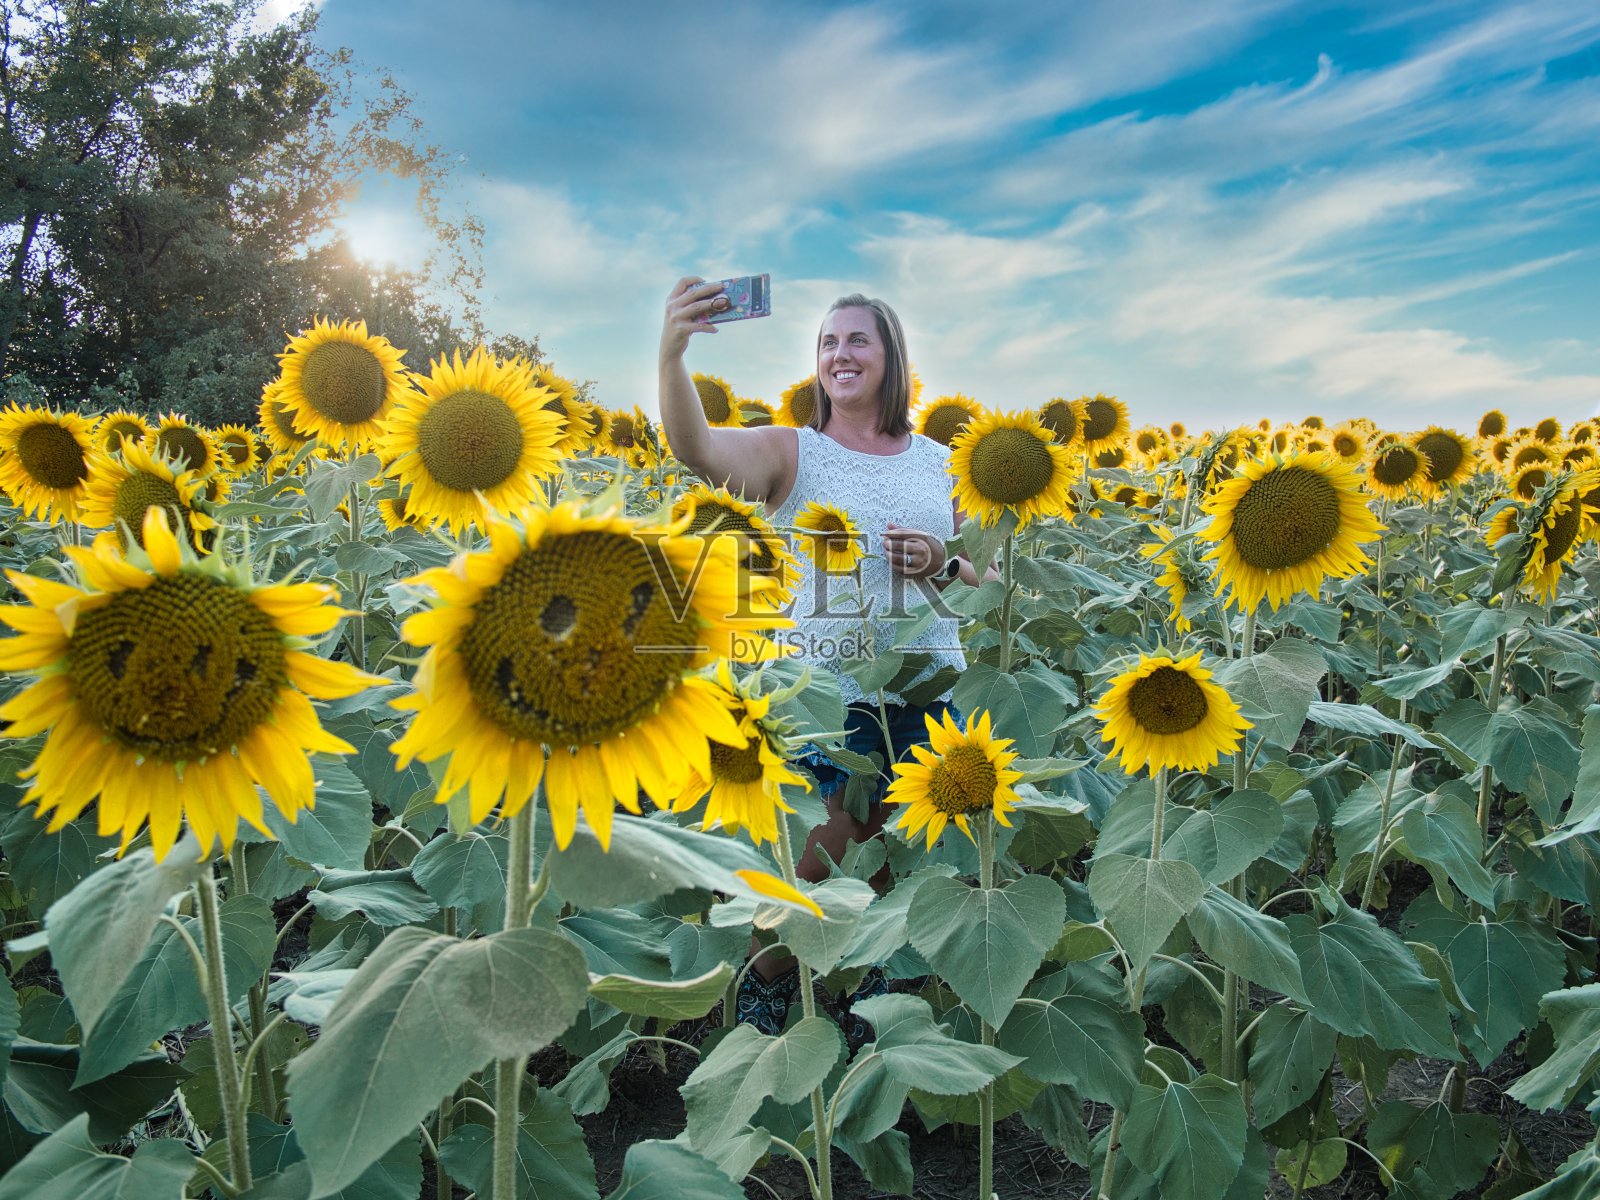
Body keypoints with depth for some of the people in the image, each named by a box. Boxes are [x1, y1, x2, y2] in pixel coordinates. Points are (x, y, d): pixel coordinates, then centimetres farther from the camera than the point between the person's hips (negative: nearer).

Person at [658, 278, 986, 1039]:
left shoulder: (939, 463, 10)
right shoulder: (791, 453, -2)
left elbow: (981, 576, 15)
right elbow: (698, 448, -23)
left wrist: (940, 563, -8)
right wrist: (671, 354, -40)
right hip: (827, 692, -3)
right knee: (819, 865, 3)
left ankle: (871, 991, 39)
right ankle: (762, 993, 30)